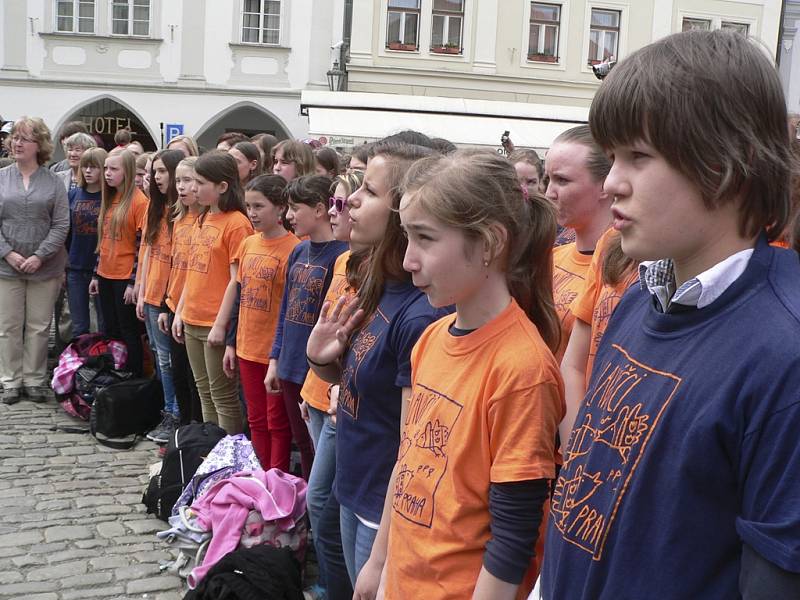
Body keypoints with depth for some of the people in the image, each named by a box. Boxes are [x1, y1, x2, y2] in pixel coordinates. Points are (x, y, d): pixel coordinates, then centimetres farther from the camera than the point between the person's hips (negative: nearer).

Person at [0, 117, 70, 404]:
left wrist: (39, 256, -13)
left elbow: (61, 225, -4)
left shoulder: (53, 182, -1)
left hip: (45, 268, -1)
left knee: (39, 326, 7)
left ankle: (35, 380, 19)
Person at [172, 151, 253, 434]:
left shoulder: (237, 223, -14)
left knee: (222, 395, 2)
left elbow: (237, 280, -16)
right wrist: (180, 312, 14)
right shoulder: (202, 220, 12)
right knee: (204, 392, 17)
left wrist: (221, 324, -17)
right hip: (192, 321, 8)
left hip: (216, 325, -8)